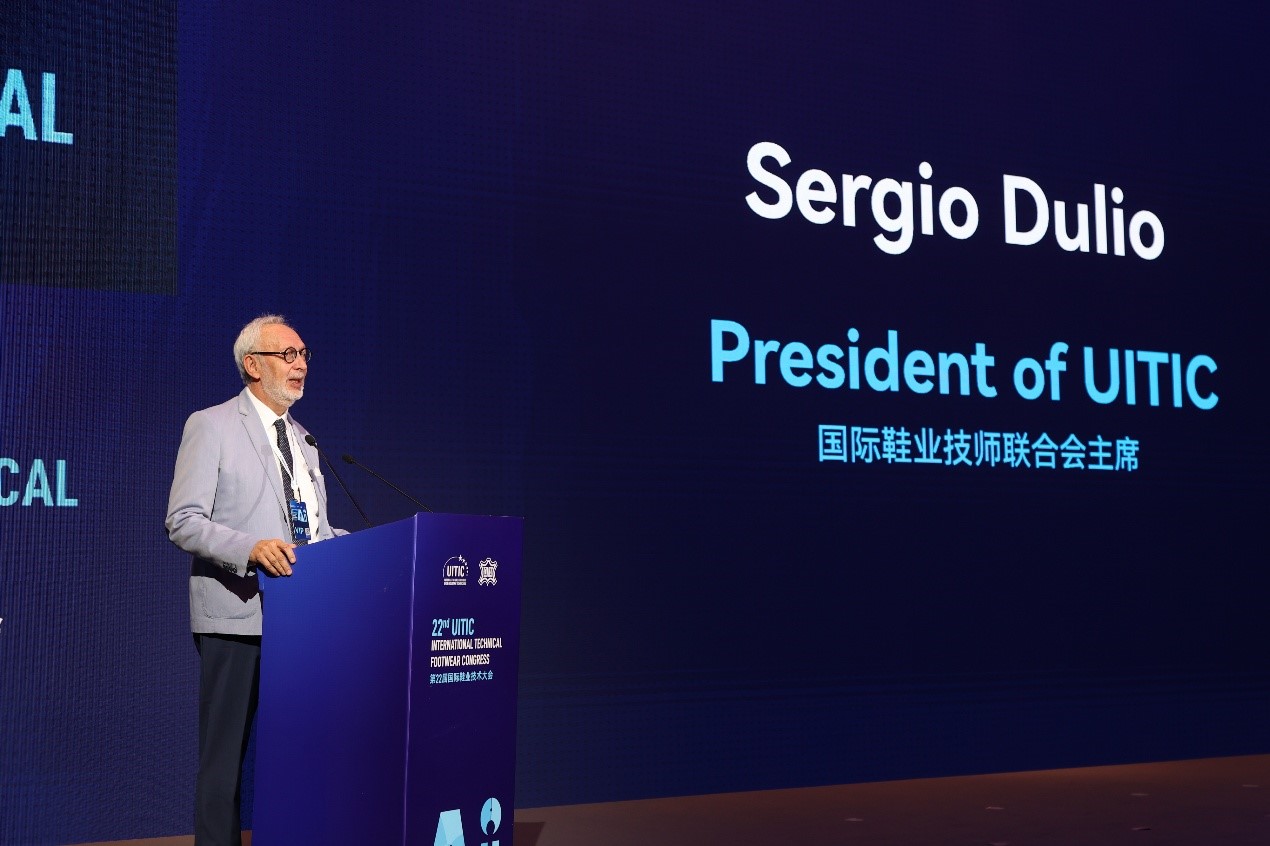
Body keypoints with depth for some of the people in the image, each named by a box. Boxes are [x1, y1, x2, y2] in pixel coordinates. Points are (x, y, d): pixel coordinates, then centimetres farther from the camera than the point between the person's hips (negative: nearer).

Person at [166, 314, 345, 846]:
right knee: (226, 756, -1)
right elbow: (183, 521, -10)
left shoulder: (302, 439, 19)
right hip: (237, 617, -6)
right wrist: (251, 549, -25)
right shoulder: (210, 426, -2)